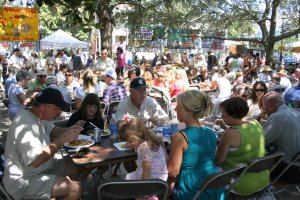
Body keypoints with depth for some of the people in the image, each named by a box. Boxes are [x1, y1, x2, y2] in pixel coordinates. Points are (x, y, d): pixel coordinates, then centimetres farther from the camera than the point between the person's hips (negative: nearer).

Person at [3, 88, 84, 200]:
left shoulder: (38, 116, 4)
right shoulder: (26, 123, -27)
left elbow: (53, 131, 15)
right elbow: (35, 160, -33)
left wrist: (70, 130, -5)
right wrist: (62, 139, -27)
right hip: (24, 181, -10)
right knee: (75, 188, -22)